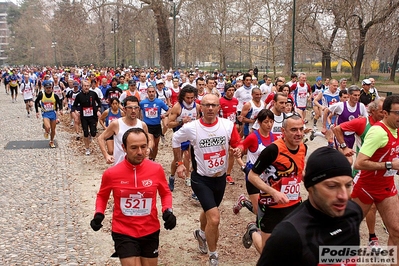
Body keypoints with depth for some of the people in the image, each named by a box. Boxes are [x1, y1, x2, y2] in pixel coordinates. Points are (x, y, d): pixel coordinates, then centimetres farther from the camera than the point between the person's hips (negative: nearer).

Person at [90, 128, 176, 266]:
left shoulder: (157, 169, -10)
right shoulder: (111, 173, -13)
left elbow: (165, 193, 7)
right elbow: (102, 196, 7)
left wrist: (168, 211, -10)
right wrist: (99, 214, -10)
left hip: (150, 232, 3)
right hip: (124, 233, -2)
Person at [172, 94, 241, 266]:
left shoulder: (228, 125, -12)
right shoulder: (191, 128, -16)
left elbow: (237, 144, 2)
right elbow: (175, 140, 3)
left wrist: (238, 150, -21)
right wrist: (179, 163, 2)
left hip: (220, 178, 4)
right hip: (201, 179, -4)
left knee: (209, 212, 26)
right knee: (214, 217, -15)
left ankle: (201, 235, 59)